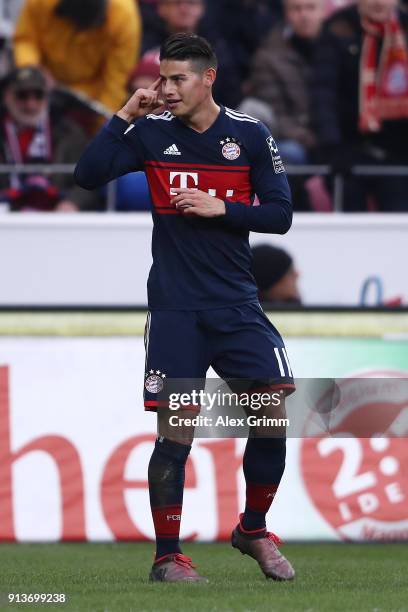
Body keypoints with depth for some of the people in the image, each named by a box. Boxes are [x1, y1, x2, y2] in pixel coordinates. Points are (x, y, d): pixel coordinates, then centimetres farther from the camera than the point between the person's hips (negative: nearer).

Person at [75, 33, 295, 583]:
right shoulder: (151, 133, 1)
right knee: (176, 434, -6)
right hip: (175, 308, -1)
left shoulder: (250, 136, 1)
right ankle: (167, 555, 6)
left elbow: (280, 215, 1)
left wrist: (219, 208, -12)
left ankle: (253, 531, 14)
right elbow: (88, 175, -7)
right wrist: (124, 116, -11)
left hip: (237, 304, 1)